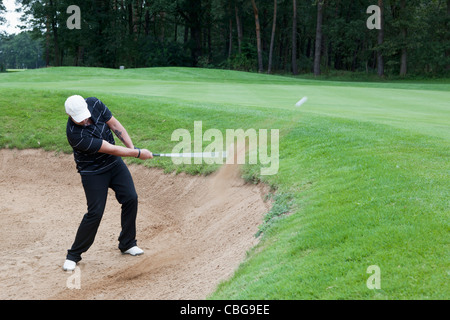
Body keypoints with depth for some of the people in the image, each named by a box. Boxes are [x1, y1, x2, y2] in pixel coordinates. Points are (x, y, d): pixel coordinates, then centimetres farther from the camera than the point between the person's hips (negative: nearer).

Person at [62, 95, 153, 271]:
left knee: (130, 198, 2)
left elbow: (115, 125, -3)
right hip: (93, 172, -6)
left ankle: (127, 243, 20)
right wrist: (138, 153, -22)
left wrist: (132, 147, -11)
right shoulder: (75, 134, -33)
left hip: (114, 163, 7)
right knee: (95, 212, -10)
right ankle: (73, 255, 5)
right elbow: (110, 149, -28)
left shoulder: (94, 103, -16)